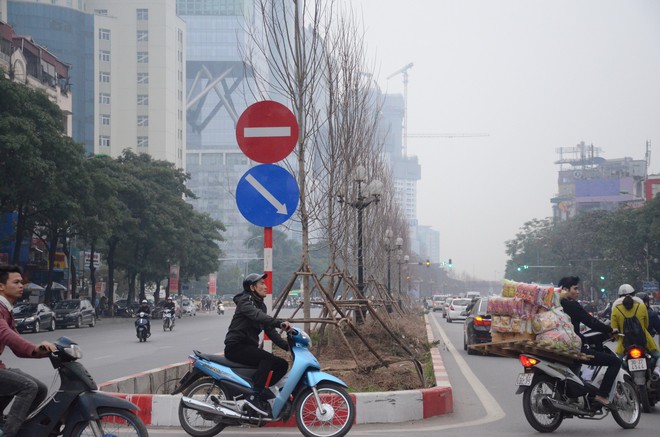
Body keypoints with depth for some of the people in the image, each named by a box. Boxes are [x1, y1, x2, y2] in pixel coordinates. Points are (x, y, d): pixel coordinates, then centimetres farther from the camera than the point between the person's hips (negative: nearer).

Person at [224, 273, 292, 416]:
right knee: (267, 358, -31)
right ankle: (254, 397, -32)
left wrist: (287, 345, -3)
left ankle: (263, 392, 2)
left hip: (249, 347, 9)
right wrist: (280, 323, -45)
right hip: (236, 346, -9)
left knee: (282, 364, -2)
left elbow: (269, 330, 13)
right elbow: (256, 315, -30)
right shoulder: (245, 300, -8)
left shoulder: (261, 305, 19)